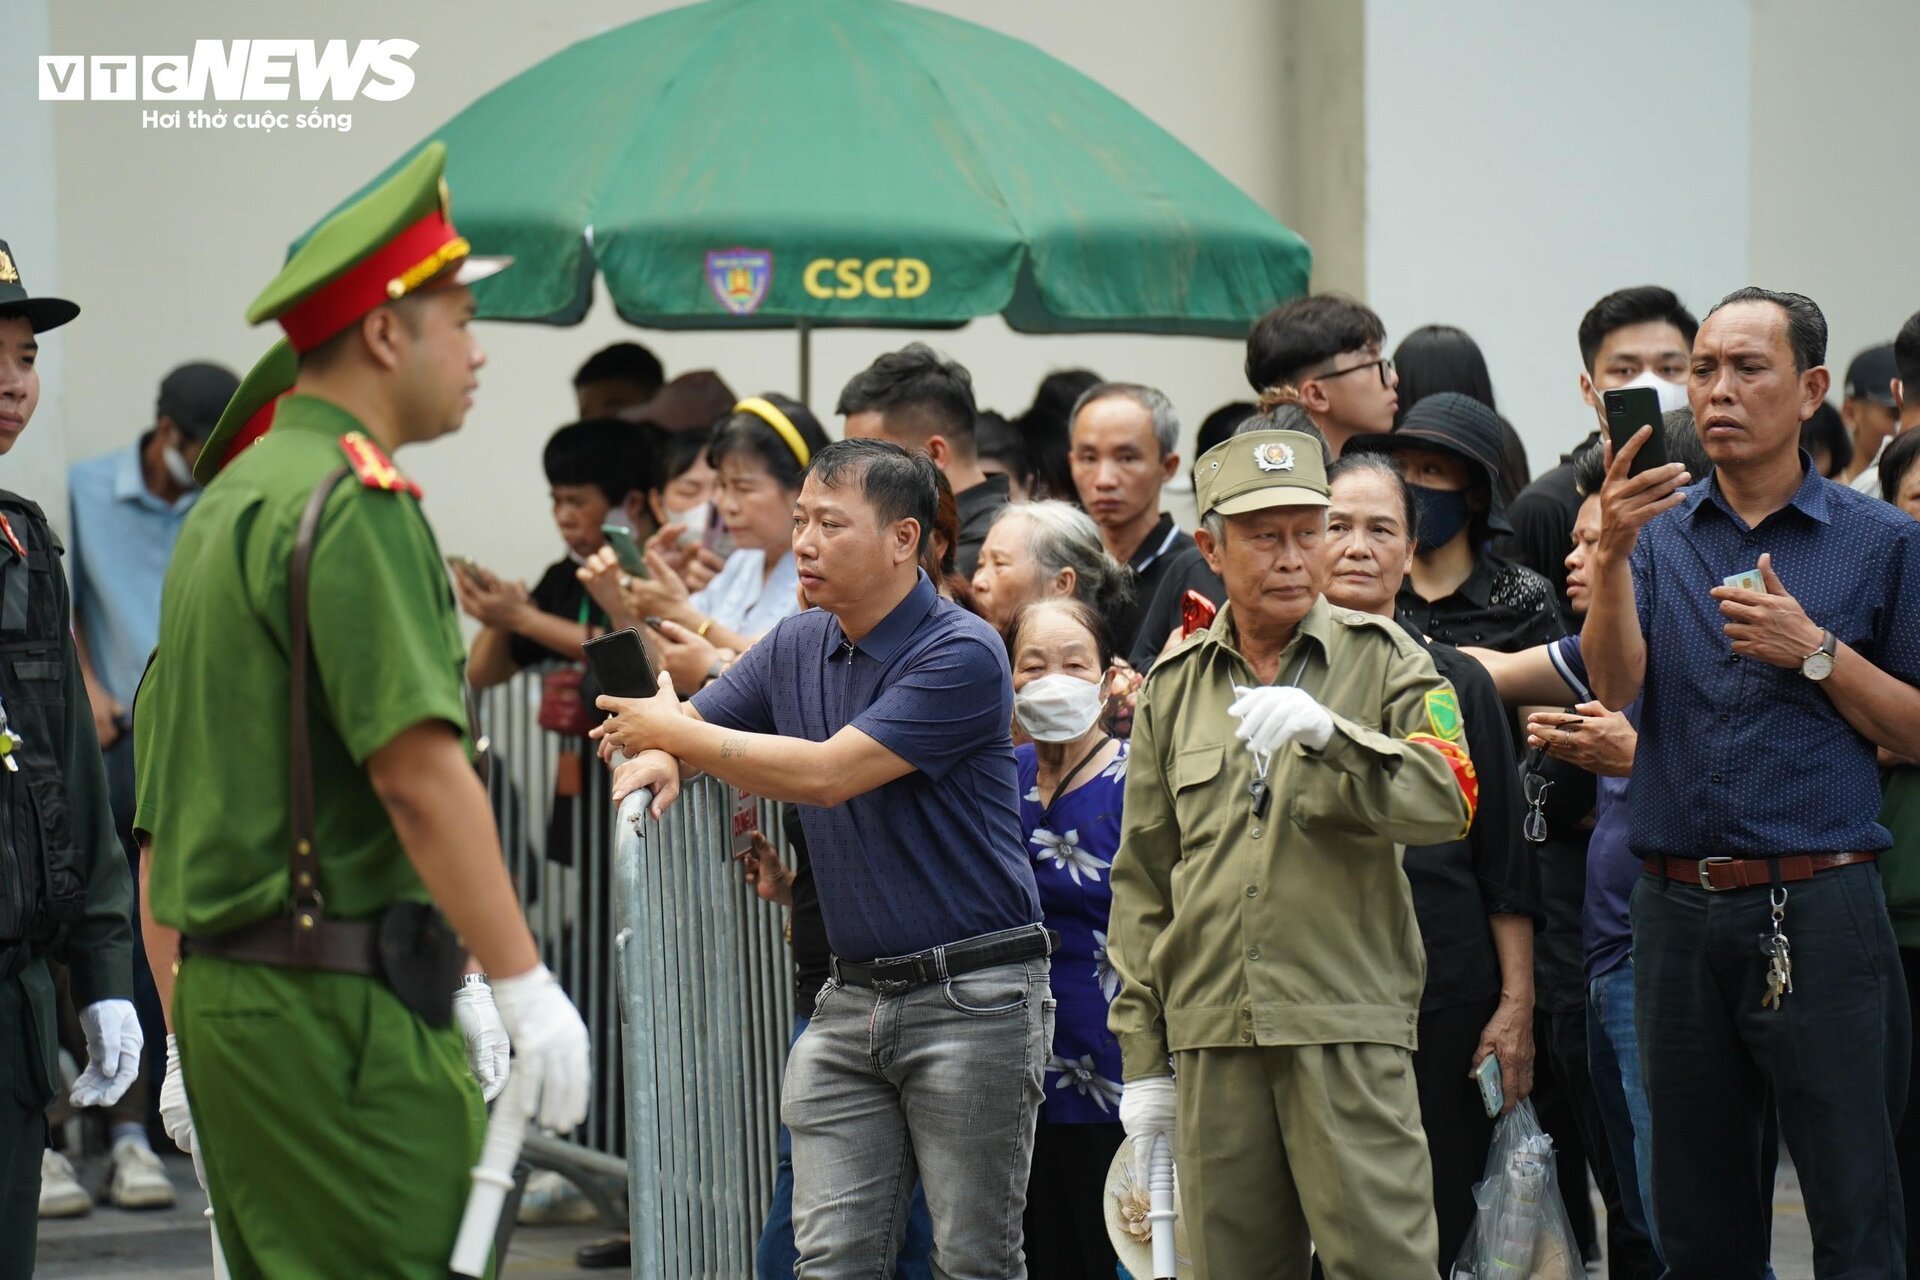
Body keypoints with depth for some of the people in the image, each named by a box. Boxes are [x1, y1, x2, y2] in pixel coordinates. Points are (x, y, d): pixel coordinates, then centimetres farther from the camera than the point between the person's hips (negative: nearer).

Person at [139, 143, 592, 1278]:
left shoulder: (232, 499, 18)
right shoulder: (354, 502, -12)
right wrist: (525, 985, -20)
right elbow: (418, 769, -21)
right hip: (338, 1009, -10)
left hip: (228, 990, 10)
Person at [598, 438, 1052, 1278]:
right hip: (853, 998, 6)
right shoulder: (796, 648, 10)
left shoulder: (962, 654, -13)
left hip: (971, 994, -6)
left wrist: (678, 734, -11)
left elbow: (827, 774, -20)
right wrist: (655, 758, -6)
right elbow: (679, 725, 20)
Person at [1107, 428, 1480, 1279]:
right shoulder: (1174, 687, 14)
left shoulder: (1380, 659, 5)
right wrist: (1142, 1056, 11)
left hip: (1348, 1028, -3)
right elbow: (1144, 880, 16)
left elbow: (1447, 799, -10)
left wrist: (1327, 732, -26)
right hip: (1212, 1036, 3)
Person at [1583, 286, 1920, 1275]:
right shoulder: (1661, 533, 10)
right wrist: (1613, 555, -21)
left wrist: (1816, 651, -10)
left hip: (1820, 906, -3)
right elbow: (1614, 688, -6)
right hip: (1679, 906, 3)